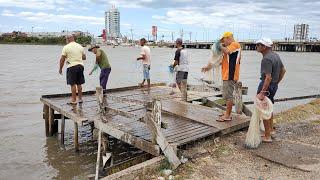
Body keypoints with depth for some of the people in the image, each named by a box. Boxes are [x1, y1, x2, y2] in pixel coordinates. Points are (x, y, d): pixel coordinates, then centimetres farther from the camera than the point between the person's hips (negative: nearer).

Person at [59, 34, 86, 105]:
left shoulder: (66, 47, -5)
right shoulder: (80, 46, 11)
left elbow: (62, 59, -5)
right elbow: (84, 57, 16)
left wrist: (60, 68, 4)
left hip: (72, 67, -5)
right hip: (80, 66, 5)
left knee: (73, 84, -2)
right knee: (79, 83, 13)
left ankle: (73, 100, 2)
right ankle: (80, 98, 19)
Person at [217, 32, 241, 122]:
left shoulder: (235, 44, -7)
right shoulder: (231, 46, 23)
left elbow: (227, 51, -25)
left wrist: (221, 46, -9)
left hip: (230, 75, -11)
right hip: (227, 75, 11)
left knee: (228, 95, -8)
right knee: (227, 95, 16)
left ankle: (227, 116, -4)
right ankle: (227, 113, 25)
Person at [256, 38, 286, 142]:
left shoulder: (266, 59, -23)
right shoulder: (275, 55, 9)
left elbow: (268, 77, -30)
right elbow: (283, 70, 18)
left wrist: (262, 92, -29)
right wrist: (277, 82, 21)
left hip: (267, 85, -10)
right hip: (274, 85, 10)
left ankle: (267, 136, 8)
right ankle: (271, 130, 37)